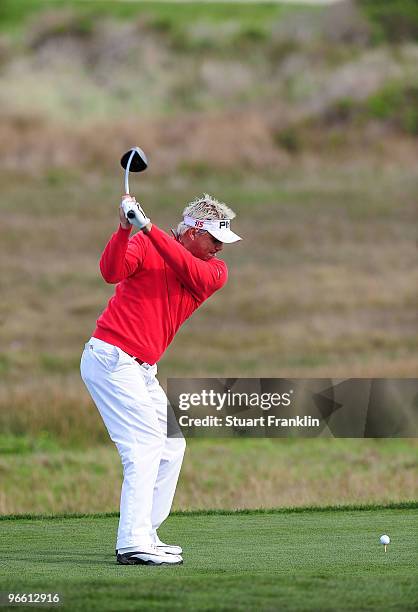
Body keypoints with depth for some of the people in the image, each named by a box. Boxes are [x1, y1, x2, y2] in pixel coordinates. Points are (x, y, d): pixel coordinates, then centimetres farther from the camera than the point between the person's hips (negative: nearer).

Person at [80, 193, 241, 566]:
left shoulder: (216, 271, 5)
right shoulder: (144, 245, -8)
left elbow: (194, 274, -17)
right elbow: (112, 272, -25)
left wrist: (149, 228, -27)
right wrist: (125, 229, -40)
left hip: (142, 370, 8)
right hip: (112, 358, -8)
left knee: (172, 447, 12)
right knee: (146, 448, -16)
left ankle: (144, 535, 16)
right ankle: (133, 545, -22)